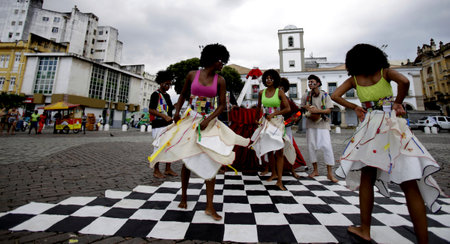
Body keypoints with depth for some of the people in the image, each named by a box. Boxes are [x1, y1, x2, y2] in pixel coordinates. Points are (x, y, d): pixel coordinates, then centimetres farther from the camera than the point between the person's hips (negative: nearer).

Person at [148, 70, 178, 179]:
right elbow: (151, 110, -15)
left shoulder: (167, 95, 20)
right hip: (159, 125, -8)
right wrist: (164, 116, -24)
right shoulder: (156, 94, -5)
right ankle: (156, 171, 11)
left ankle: (168, 169, 22)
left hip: (168, 125, 8)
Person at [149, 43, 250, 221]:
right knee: (186, 160, 9)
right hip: (189, 120, 0)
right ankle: (184, 197, 31)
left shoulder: (220, 80, 2)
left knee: (210, 163, -4)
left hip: (209, 123, 0)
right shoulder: (192, 75, 2)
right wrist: (177, 111, -1)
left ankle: (209, 206, 8)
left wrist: (208, 120, -14)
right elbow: (183, 94, 13)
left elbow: (222, 105, -1)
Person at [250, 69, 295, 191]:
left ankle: (279, 181, -1)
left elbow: (288, 108, -6)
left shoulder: (279, 92, -3)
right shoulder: (261, 93, 6)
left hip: (277, 122, -3)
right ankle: (274, 173, 30)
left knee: (279, 151, -8)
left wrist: (274, 114, -13)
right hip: (265, 123, 3)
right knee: (269, 150, 10)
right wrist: (258, 118, 23)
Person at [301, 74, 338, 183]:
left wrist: (317, 110, -18)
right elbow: (302, 107, 15)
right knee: (311, 146, 5)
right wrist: (307, 107, -6)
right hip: (310, 124, 3)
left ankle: (330, 173, 1)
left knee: (327, 147, -9)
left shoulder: (325, 95, 1)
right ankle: (315, 170, 21)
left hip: (323, 124, -3)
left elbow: (328, 110, -5)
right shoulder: (306, 95, 7)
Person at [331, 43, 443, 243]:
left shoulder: (353, 80, 8)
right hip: (392, 124, 0)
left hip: (369, 126, 1)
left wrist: (354, 107, 6)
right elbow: (404, 81, -11)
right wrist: (398, 103, 3)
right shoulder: (385, 72, 7)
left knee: (366, 178, 9)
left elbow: (335, 96, -1)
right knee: (409, 184, 1)